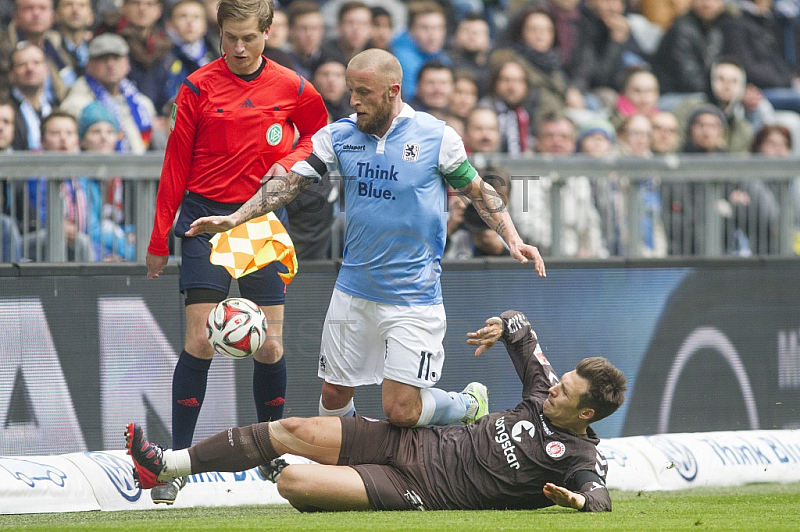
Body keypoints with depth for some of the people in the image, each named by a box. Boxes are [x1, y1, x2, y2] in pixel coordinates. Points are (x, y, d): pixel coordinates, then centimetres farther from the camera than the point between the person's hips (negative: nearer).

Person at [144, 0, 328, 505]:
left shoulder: (291, 88, 1)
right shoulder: (199, 87, -2)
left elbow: (319, 132, 20)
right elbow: (177, 164, 3)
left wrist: (288, 163, -2)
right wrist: (160, 241, 3)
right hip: (206, 217, -2)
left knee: (270, 346, -1)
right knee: (200, 340, -11)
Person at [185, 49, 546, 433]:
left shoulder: (437, 137, -8)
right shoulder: (339, 136, 0)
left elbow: (478, 192, 3)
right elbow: (289, 184, 1)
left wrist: (512, 239, -8)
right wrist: (233, 219, -10)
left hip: (412, 297, -4)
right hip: (353, 291, 4)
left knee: (401, 412, -10)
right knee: (334, 395, 8)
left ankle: (469, 405, 20)